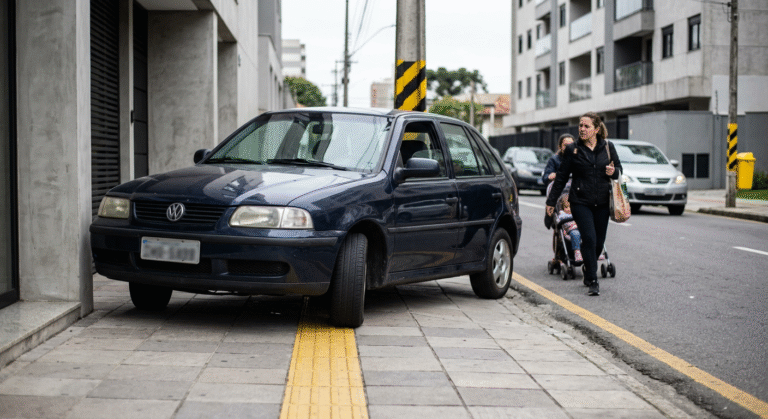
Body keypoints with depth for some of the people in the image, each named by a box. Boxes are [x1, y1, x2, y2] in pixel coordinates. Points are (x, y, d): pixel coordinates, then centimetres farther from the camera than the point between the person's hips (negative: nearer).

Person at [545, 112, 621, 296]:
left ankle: (588, 273, 29)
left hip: (602, 203, 3)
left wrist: (614, 172, -8)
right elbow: (561, 177, 6)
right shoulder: (572, 150, 1)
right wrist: (551, 201, 7)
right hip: (580, 202, -2)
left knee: (599, 242, 6)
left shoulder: (608, 147, 6)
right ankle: (592, 281, -10)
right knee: (589, 239, -14)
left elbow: (619, 168, 17)